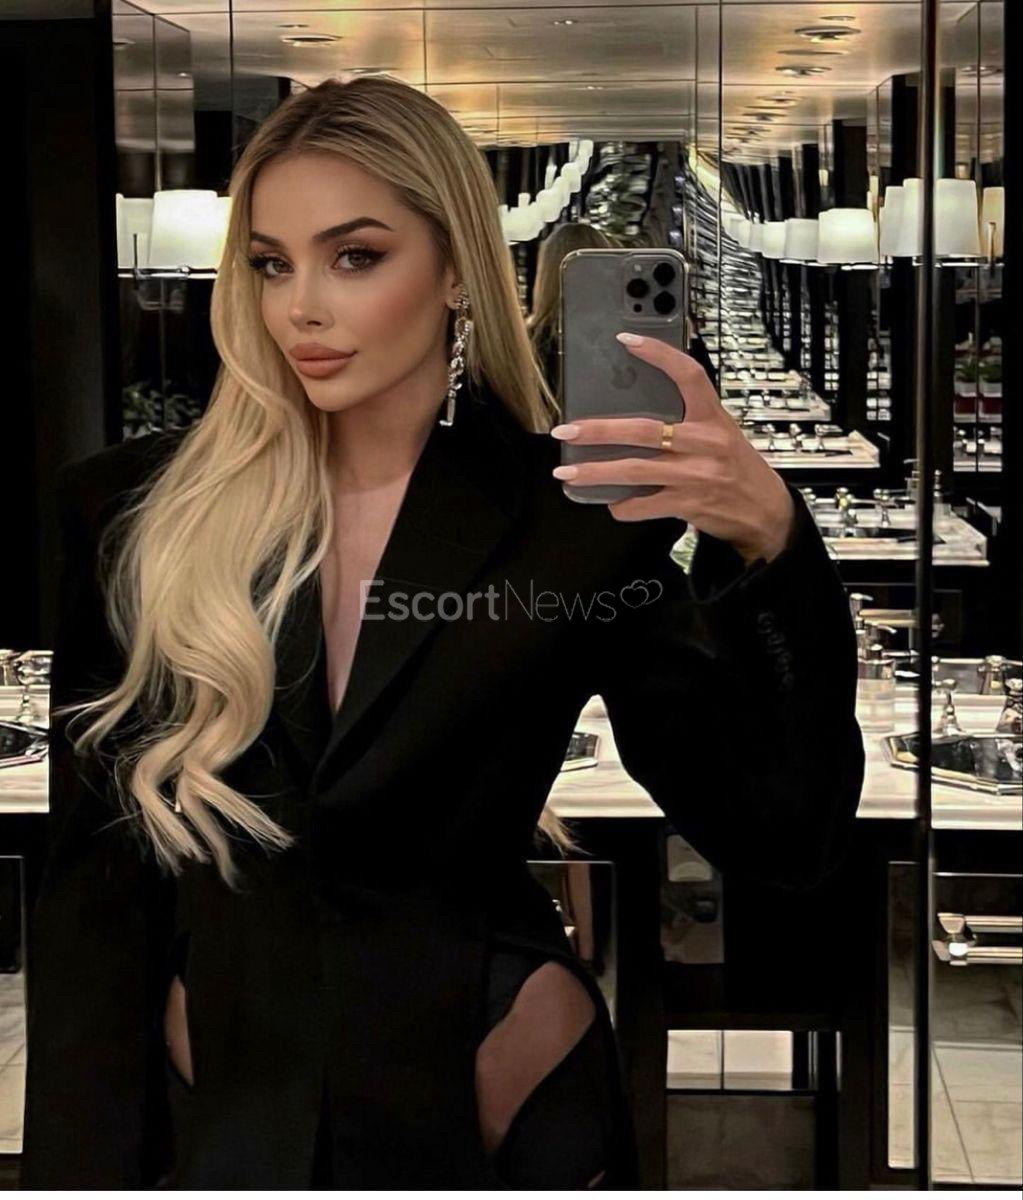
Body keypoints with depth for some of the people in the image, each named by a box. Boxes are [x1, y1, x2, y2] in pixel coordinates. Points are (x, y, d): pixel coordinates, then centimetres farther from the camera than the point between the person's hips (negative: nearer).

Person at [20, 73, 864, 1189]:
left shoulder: (575, 523, -9)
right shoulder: (140, 511, -5)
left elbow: (781, 837, -14)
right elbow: (91, 868, -2)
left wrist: (770, 543, -28)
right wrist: (86, 1162, -6)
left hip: (508, 1121, -1)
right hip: (218, 1115, 1)